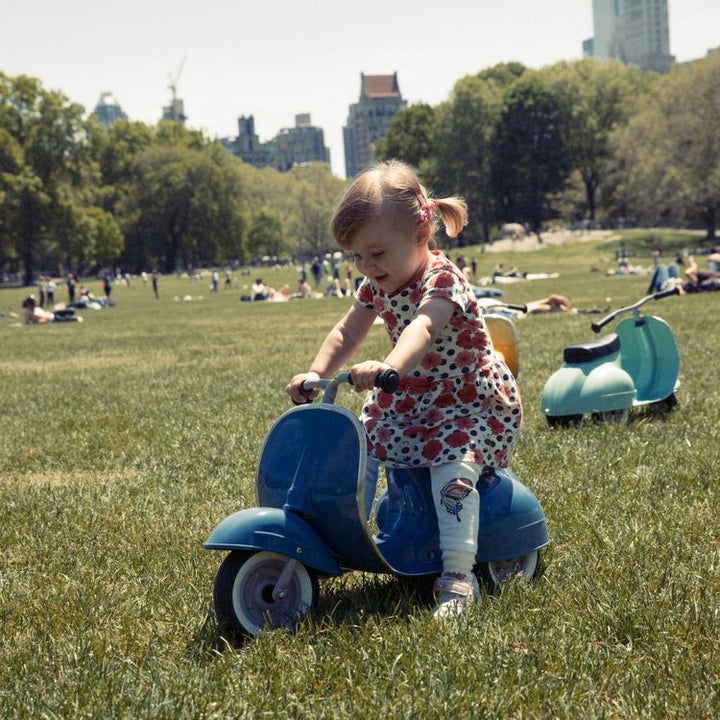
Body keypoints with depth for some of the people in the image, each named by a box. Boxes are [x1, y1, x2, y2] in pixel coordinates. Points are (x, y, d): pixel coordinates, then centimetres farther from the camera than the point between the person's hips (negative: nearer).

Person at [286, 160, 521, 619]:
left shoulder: (442, 280, -25)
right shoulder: (377, 286, -1)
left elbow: (422, 330, -45)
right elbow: (346, 334, 1)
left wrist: (388, 368, -65)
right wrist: (316, 374, -19)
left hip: (475, 402, -8)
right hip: (415, 399, 8)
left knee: (453, 463, -29)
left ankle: (458, 577, -29)